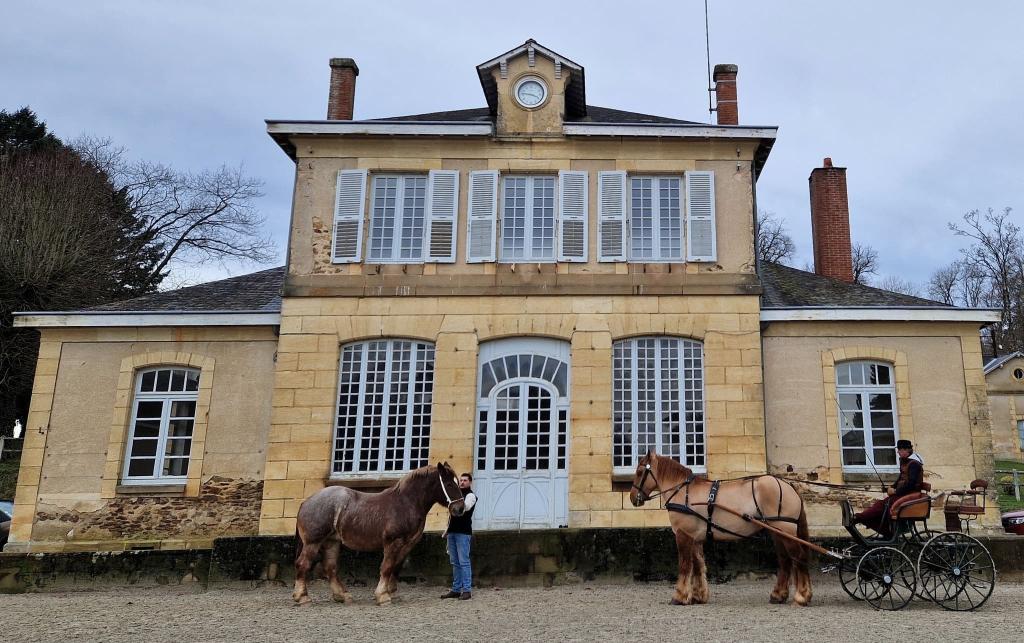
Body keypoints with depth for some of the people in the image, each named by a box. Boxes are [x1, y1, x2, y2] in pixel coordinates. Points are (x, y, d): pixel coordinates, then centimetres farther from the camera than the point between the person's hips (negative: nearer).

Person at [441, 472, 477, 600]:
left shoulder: (470, 495, -2)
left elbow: (466, 507, -25)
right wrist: (447, 530, 20)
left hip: (463, 532, -7)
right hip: (452, 532, 7)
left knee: (464, 562, -8)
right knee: (455, 562, 10)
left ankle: (467, 590, -6)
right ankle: (456, 589, 15)